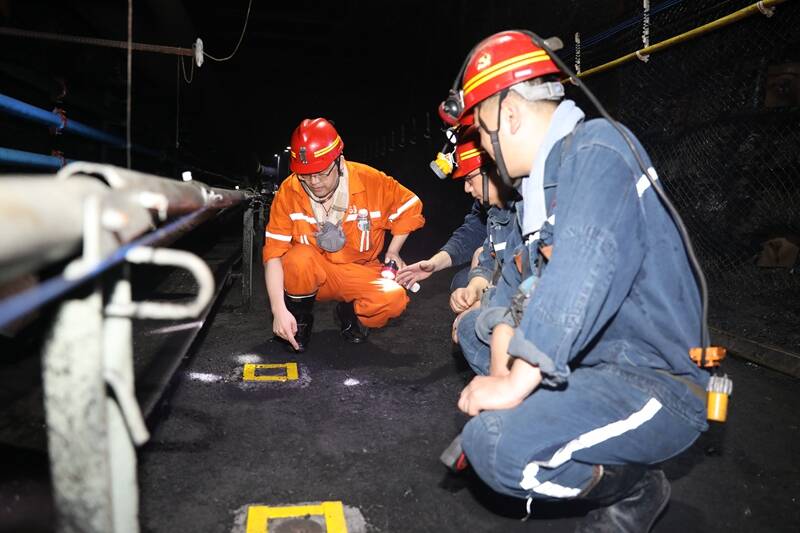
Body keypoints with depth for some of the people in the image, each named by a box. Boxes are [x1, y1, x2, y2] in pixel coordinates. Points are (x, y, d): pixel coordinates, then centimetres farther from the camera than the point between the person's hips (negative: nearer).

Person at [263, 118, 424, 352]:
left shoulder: (371, 181, -16)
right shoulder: (288, 191, -17)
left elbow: (409, 206, 2)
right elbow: (274, 253, -19)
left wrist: (393, 251, -3)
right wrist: (279, 310, -27)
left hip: (359, 273, 1)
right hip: (310, 275, 0)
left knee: (394, 298, -29)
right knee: (299, 257, -35)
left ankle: (350, 313, 8)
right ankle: (300, 319, -2)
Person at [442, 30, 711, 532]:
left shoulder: (596, 148, -16)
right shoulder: (549, 174, 15)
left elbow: (580, 278, -29)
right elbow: (530, 286, 13)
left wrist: (515, 383, -25)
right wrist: (499, 377, 3)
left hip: (655, 384, -10)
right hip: (601, 365, 10)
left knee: (498, 444, -30)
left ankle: (636, 489, 3)